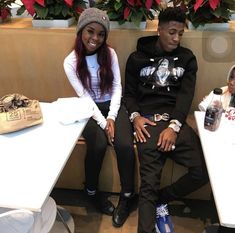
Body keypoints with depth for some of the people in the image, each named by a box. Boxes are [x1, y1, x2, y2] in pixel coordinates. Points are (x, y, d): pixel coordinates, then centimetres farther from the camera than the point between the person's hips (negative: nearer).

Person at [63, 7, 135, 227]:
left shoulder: (110, 53, -1)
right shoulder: (71, 62, -8)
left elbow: (117, 87, -4)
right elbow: (84, 97, -11)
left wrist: (111, 118, -16)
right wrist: (103, 123, -19)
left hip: (113, 106, 2)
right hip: (90, 110, -1)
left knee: (125, 145, -24)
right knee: (98, 144, -28)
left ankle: (127, 195, -2)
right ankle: (92, 191, 2)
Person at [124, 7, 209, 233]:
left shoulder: (187, 58, 15)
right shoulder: (137, 57, 13)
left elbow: (186, 95, 3)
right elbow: (129, 93, 12)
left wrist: (174, 126, -13)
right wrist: (135, 117, -9)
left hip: (176, 121, 3)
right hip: (148, 120, -2)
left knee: (204, 170, -15)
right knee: (149, 182, -17)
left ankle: (160, 199, 7)